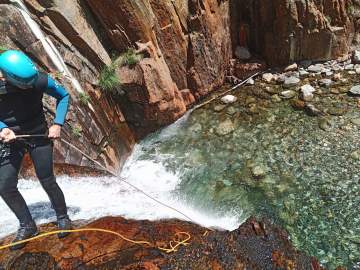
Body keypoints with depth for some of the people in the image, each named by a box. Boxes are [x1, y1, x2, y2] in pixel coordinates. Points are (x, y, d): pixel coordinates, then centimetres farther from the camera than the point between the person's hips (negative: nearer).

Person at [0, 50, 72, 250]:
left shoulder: (40, 80, -21)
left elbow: (63, 96, -3)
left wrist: (58, 124, -12)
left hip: (40, 136, -1)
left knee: (47, 181, 2)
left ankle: (63, 218, 25)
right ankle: (27, 225, 19)